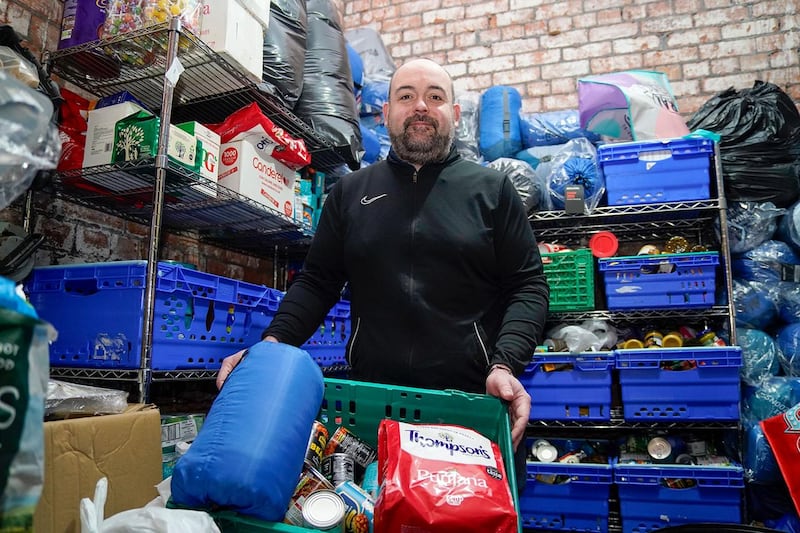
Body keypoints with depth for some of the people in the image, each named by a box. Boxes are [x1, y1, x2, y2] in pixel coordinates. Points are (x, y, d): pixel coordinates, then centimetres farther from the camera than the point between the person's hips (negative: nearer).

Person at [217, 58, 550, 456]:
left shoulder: (492, 189, 6)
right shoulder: (350, 191, 11)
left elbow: (528, 286, 1)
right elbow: (316, 282, 11)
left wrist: (505, 366, -14)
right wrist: (273, 343, -6)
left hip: (471, 401, -1)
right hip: (370, 398, 2)